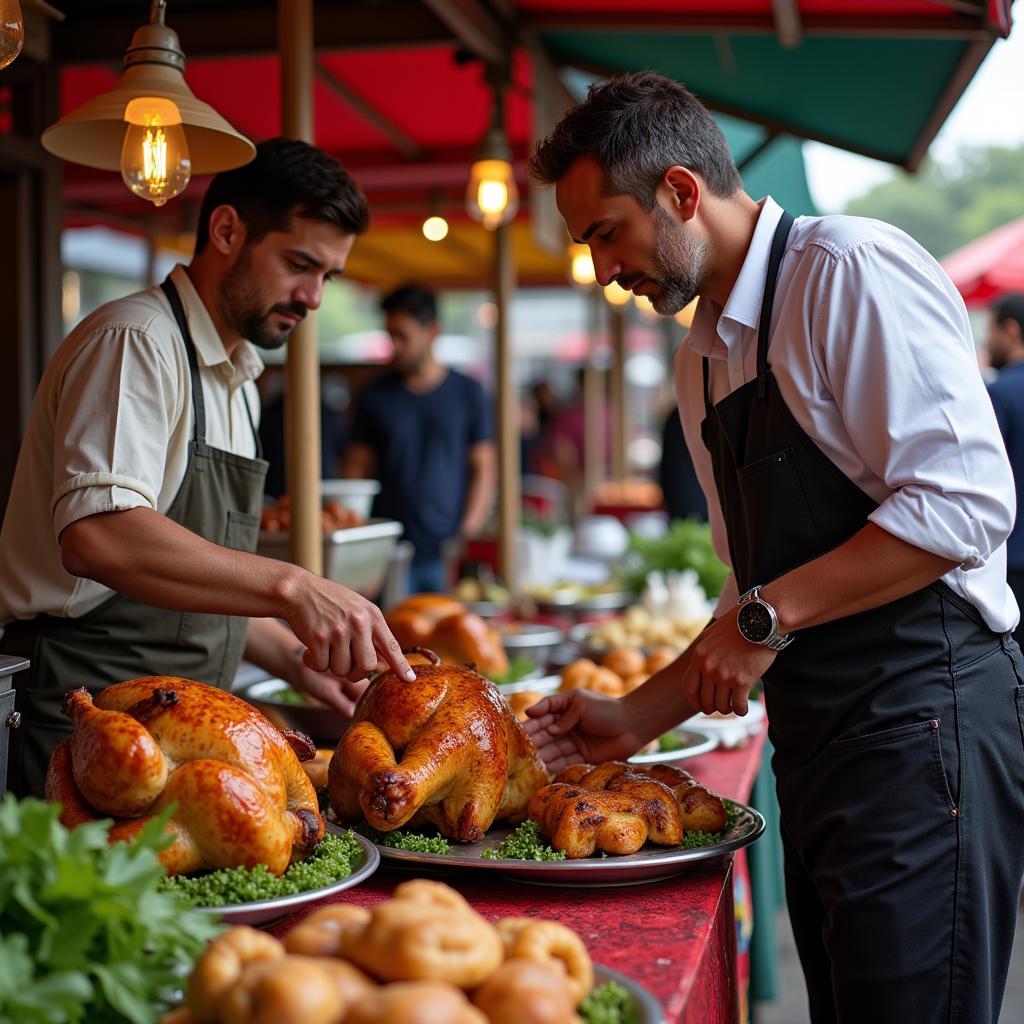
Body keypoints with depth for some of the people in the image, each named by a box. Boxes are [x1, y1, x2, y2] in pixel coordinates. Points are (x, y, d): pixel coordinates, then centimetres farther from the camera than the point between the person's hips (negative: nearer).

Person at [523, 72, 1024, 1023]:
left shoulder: (850, 271, -11)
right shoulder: (704, 359, 16)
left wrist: (770, 617, -17)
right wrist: (637, 716, 15)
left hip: (920, 714, -8)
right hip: (814, 732, 9)